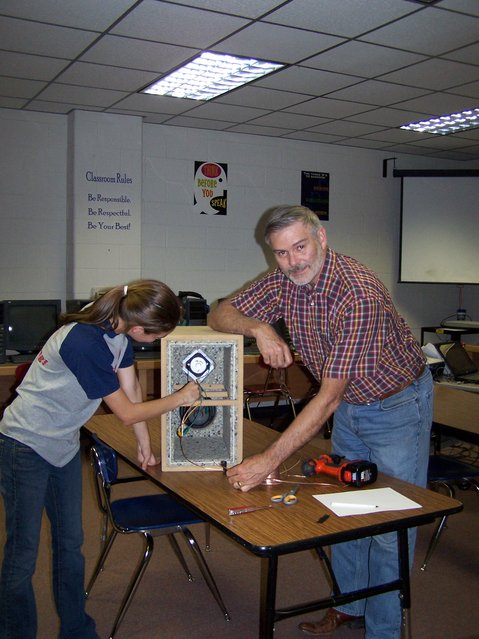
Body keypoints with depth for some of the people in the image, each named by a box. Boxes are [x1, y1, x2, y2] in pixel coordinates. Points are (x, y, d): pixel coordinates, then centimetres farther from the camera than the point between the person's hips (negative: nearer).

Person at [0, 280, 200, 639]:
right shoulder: (84, 343, -32)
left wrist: (145, 445, 9)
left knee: (70, 544, 15)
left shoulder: (119, 330, -8)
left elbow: (132, 388, 4)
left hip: (65, 445, 8)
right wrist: (179, 399, -10)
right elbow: (127, 413, -22)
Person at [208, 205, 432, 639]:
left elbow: (328, 398, -36)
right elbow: (220, 314, -6)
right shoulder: (284, 281, -12)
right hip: (349, 406, 7)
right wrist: (258, 327, -28)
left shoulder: (359, 293, -35)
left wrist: (270, 459, -38)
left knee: (390, 525, 1)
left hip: (397, 405, -7)